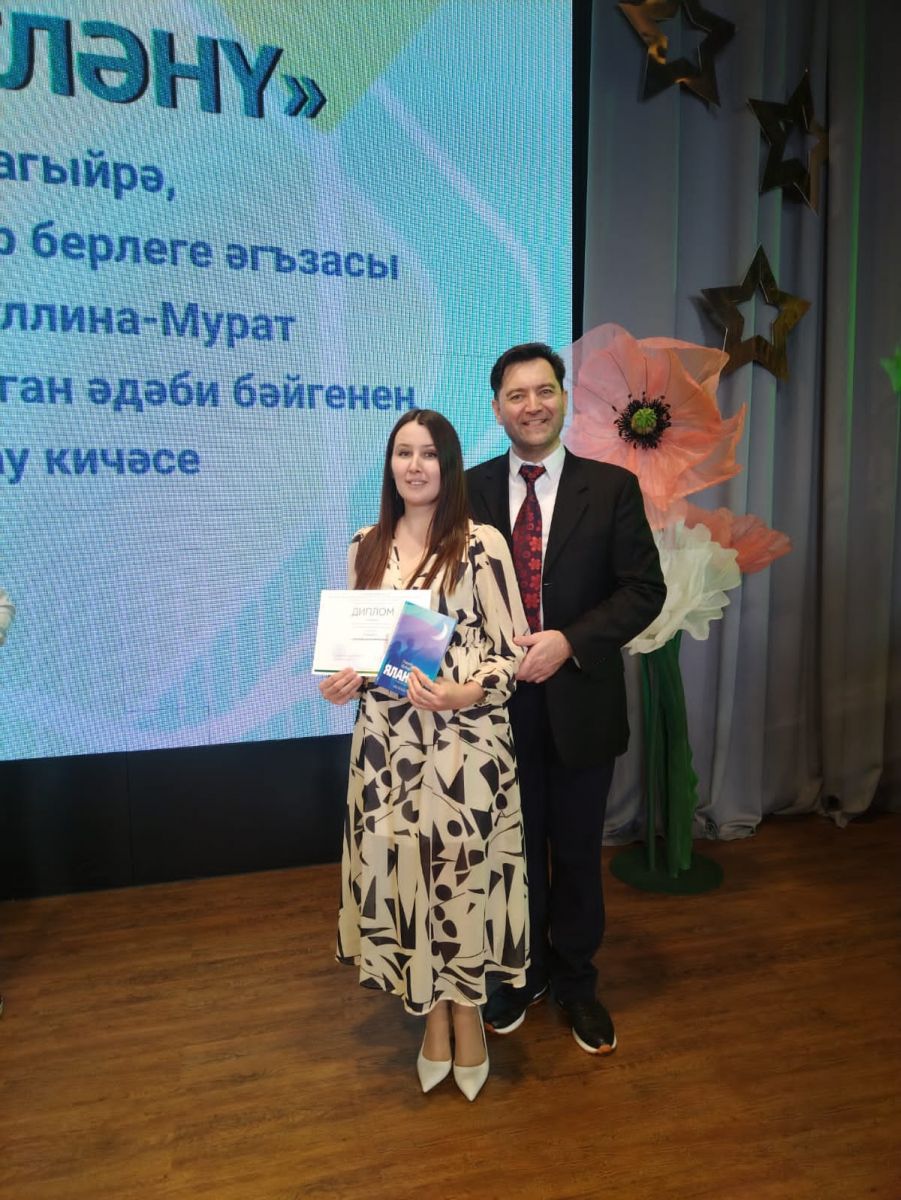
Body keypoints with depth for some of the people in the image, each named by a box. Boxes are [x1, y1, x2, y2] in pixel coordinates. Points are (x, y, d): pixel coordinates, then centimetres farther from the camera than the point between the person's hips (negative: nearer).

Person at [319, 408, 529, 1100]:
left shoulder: (481, 544, -7)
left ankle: (466, 1012, 33)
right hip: (387, 738, 4)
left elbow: (512, 646, -7)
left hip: (464, 739, -4)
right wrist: (341, 681, -3)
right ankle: (435, 1014, 34)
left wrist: (465, 693, -23)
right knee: (402, 869, 11)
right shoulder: (366, 547, 8)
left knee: (462, 869, 7)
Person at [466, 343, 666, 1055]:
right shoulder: (470, 490, 1)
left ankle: (576, 981, 39)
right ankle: (523, 973, 41)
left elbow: (645, 589, -7)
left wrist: (569, 641, -19)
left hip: (581, 700, -1)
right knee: (515, 846, 17)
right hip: (501, 701, 1)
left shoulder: (612, 487, -3)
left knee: (578, 850, 16)